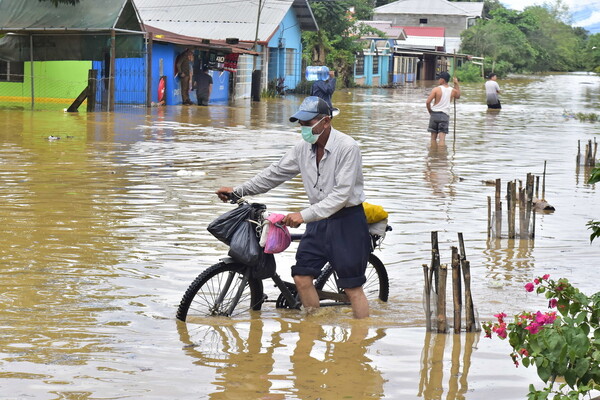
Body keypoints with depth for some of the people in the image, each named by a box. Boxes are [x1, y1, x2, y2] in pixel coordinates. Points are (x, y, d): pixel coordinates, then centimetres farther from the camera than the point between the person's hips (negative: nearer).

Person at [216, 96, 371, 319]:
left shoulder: (347, 147, -19)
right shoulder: (304, 147, 2)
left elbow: (341, 194, -25)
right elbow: (276, 173, 13)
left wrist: (305, 215, -31)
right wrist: (238, 191, 10)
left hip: (347, 221, -7)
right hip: (319, 220, 7)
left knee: (352, 287, -4)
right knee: (301, 277, 1)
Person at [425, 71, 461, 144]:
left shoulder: (436, 89, -8)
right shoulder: (452, 91, 3)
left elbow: (428, 102, -13)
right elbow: (458, 96, 28)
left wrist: (430, 111, 4)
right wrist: (456, 84, 25)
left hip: (435, 114, -1)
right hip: (445, 115, 1)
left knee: (433, 137, 11)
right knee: (442, 138, -5)